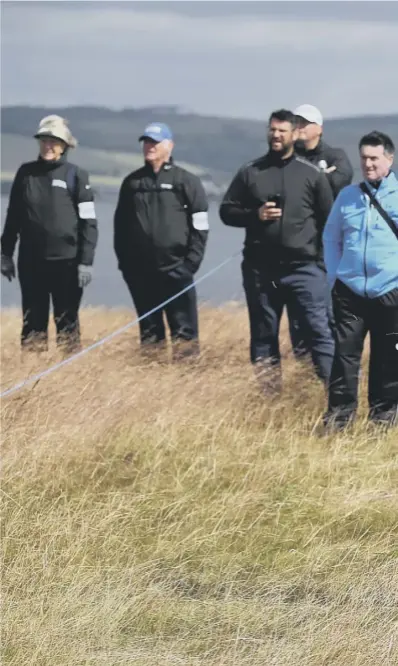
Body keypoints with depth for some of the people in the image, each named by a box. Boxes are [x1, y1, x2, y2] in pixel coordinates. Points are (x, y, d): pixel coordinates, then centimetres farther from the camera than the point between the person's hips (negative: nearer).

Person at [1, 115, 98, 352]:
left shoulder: (76, 176, -4)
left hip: (67, 261, -3)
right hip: (31, 261, 3)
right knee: (33, 321, 7)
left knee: (67, 321, 3)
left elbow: (88, 223, -5)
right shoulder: (26, 173, 5)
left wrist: (86, 262, -10)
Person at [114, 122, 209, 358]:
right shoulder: (132, 182, 12)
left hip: (175, 270, -4)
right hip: (140, 271, 4)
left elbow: (200, 225, -2)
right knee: (149, 329, 10)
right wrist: (124, 260, 8)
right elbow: (121, 224, 16)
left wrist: (191, 261, -8)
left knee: (183, 329, -5)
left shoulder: (187, 181, 1)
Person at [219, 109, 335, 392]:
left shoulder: (312, 174, 2)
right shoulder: (249, 172, 7)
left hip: (305, 268, -3)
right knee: (263, 335, 9)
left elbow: (329, 220, 4)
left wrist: (324, 260, -3)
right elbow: (227, 211, 9)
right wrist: (255, 215, -9)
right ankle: (268, 394, 17)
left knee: (320, 330, -10)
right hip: (260, 270, 3)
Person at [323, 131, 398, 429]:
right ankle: (339, 413, 4)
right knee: (345, 352, -1)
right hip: (350, 290, 2)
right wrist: (334, 275, 7)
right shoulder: (348, 196, 7)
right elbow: (331, 237, 17)